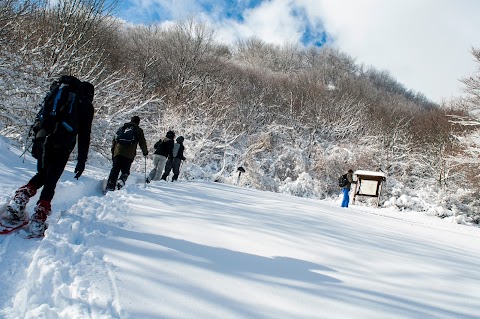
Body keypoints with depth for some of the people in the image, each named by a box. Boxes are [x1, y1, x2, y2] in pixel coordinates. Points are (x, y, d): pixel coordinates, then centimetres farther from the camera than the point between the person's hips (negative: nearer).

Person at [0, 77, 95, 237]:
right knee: (50, 182, 3)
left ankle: (17, 202, 1)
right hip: (62, 146, -4)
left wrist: (36, 144, 21)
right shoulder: (86, 106, 7)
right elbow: (84, 137, 1)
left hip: (42, 139, 4)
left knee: (42, 175, 21)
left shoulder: (56, 94, 21)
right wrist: (81, 161, 2)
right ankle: (37, 223, -3)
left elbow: (42, 117, 18)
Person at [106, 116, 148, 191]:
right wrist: (145, 152, 23)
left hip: (117, 152, 3)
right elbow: (142, 142, 9)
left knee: (115, 170, 5)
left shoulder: (122, 127, 22)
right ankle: (121, 181, -23)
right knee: (125, 172, 4)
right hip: (129, 155, -3)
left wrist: (113, 151, 25)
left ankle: (110, 186, -3)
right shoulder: (138, 130, 11)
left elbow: (114, 140, 21)